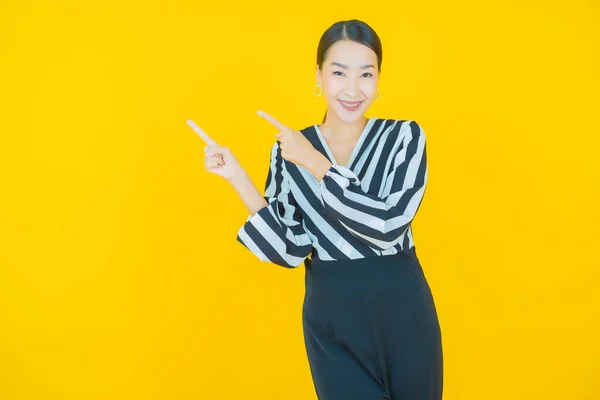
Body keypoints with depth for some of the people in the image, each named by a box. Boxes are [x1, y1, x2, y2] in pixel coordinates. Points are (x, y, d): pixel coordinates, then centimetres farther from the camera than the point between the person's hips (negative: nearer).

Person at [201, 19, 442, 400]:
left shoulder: (404, 136, -6)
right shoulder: (291, 150, 0)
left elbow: (387, 225, -20)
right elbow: (291, 250, -4)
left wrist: (314, 163, -18)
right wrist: (238, 177, -9)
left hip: (400, 313, 0)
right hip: (329, 319, 1)